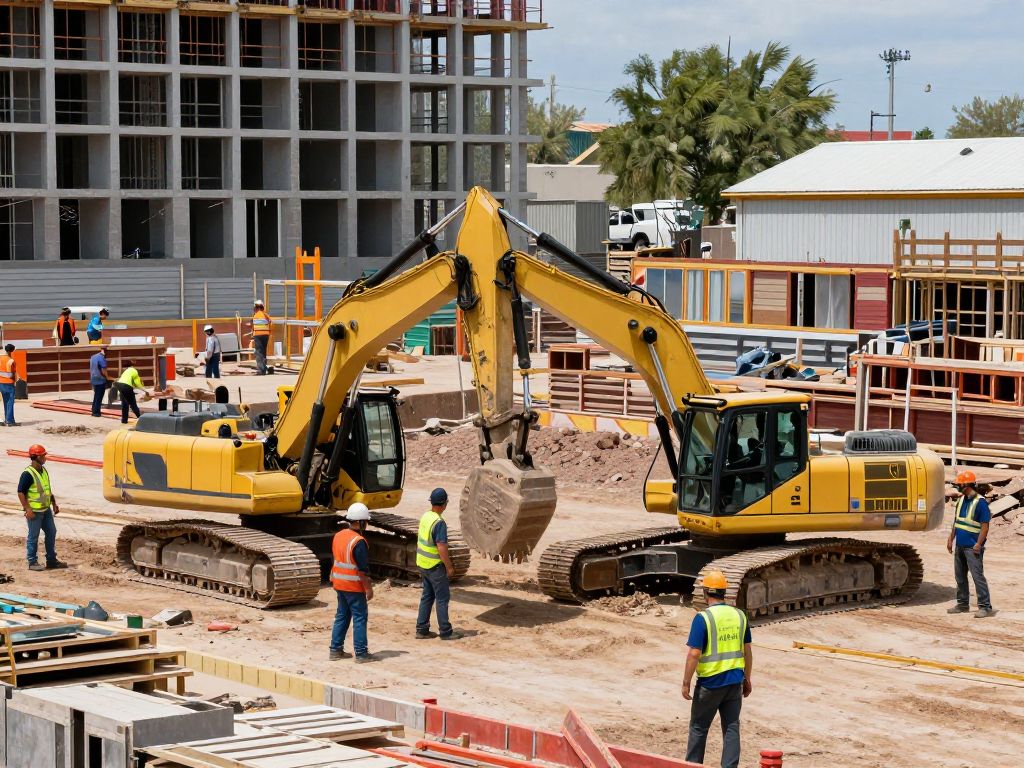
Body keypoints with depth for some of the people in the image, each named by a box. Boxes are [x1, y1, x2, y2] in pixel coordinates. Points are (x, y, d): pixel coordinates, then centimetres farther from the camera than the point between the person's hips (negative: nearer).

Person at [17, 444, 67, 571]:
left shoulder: (44, 471, 10)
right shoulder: (28, 474, -17)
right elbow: (21, 492, -18)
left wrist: (54, 504, 17)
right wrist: (28, 509, -22)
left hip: (46, 509, 9)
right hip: (34, 511, -9)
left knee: (51, 532, 11)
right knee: (33, 536, -1)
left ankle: (51, 560, 20)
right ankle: (32, 562, 6)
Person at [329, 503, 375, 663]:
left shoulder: (338, 536, 7)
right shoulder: (358, 542, -19)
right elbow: (363, 568, -19)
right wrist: (369, 588, -12)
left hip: (339, 584, 8)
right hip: (354, 586, -8)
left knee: (342, 616, 15)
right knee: (360, 617, -1)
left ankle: (335, 650, 17)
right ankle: (361, 653, -1)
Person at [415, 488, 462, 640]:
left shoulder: (425, 517, 4)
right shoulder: (439, 523, -22)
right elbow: (441, 548, -24)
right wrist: (449, 567, -15)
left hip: (423, 564, 8)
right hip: (435, 565, -8)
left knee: (427, 596, 15)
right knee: (442, 598, 1)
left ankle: (421, 629, 17)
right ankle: (445, 632, 6)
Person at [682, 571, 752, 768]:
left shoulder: (703, 618, -14)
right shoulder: (740, 615, 2)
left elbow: (694, 654, -16)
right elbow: (747, 651, 9)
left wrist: (686, 682, -9)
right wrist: (747, 678, 19)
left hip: (710, 682, -4)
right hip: (735, 681, 4)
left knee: (699, 727, 11)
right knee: (731, 727, 9)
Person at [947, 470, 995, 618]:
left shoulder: (980, 503, -13)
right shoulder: (961, 500, 11)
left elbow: (985, 526, -15)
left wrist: (978, 544, -19)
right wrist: (951, 539, 16)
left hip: (972, 548, -9)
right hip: (960, 545, 9)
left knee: (977, 576, -10)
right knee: (960, 576, 14)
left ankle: (985, 607, -8)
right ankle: (962, 604, 25)